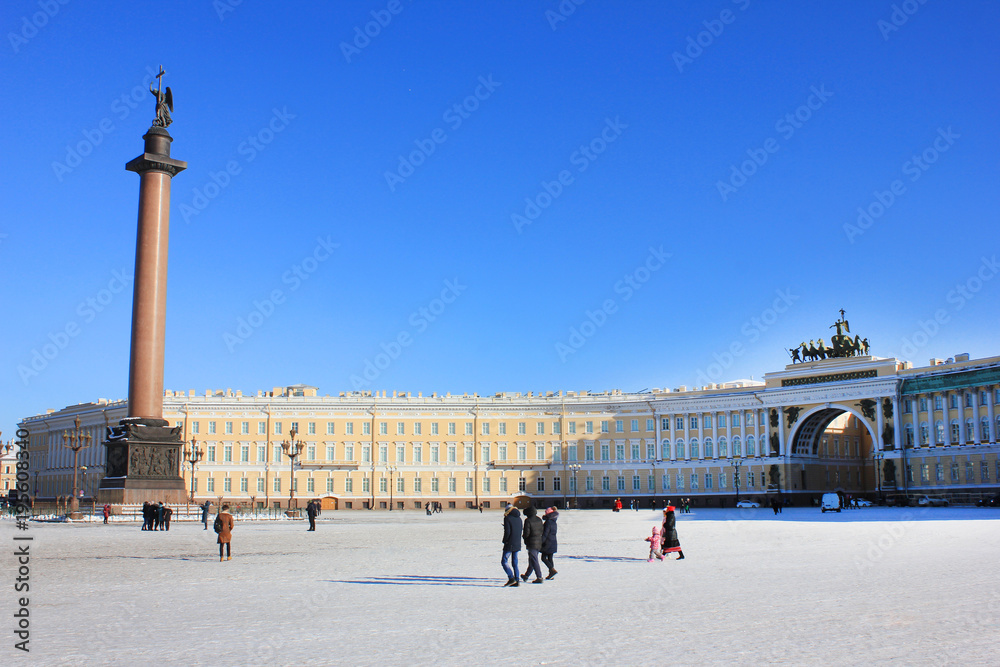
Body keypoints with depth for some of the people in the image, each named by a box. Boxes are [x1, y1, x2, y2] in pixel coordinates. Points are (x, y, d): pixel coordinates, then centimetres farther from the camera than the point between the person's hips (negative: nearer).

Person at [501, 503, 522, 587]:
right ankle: (516, 581, 11)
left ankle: (511, 578, -13)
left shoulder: (507, 518, -11)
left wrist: (504, 541, -3)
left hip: (510, 544, -7)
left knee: (504, 561, -2)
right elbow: (521, 529, 12)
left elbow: (507, 532, -16)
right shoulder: (518, 518, 9)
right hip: (517, 544, 7)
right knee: (515, 563, 12)